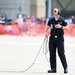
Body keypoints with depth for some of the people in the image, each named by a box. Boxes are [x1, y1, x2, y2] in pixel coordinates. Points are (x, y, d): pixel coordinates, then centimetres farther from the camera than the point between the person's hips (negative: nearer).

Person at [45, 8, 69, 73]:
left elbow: (67, 28, -3)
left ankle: (65, 67, 6)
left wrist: (61, 27, -17)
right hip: (52, 38, 4)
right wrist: (46, 32, 0)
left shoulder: (62, 20, -5)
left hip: (60, 38, -4)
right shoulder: (51, 20, 6)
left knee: (61, 53, -5)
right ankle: (53, 68, 12)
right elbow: (47, 27, 17)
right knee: (52, 54, 5)